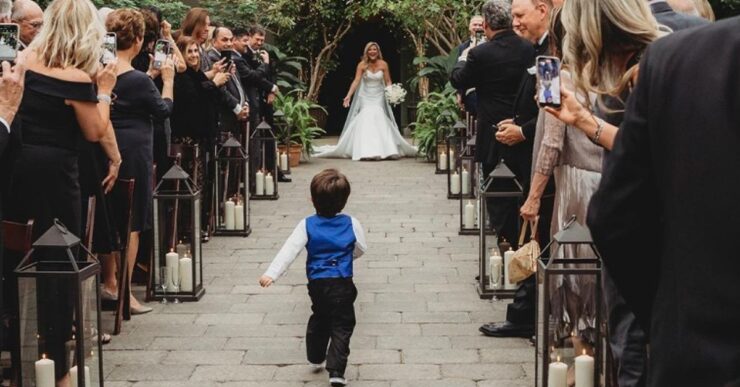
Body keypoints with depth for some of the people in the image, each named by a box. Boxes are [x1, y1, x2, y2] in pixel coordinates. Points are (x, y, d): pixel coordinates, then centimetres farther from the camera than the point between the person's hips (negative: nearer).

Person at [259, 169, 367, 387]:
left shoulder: (307, 225, -5)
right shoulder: (351, 224, -3)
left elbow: (289, 251, -13)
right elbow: (361, 250, 10)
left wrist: (271, 274, -17)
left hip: (316, 284, 2)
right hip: (342, 284, -2)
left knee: (319, 319, 26)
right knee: (341, 327, 1)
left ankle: (315, 358, 39)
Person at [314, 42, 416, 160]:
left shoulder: (383, 64, -3)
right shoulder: (362, 65, -7)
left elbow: (388, 82, 2)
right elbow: (356, 81, -12)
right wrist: (348, 96, -22)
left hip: (379, 98, 1)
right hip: (365, 98, -1)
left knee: (380, 121, -6)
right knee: (364, 121, -7)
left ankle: (383, 150, 1)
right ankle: (364, 151, -4)